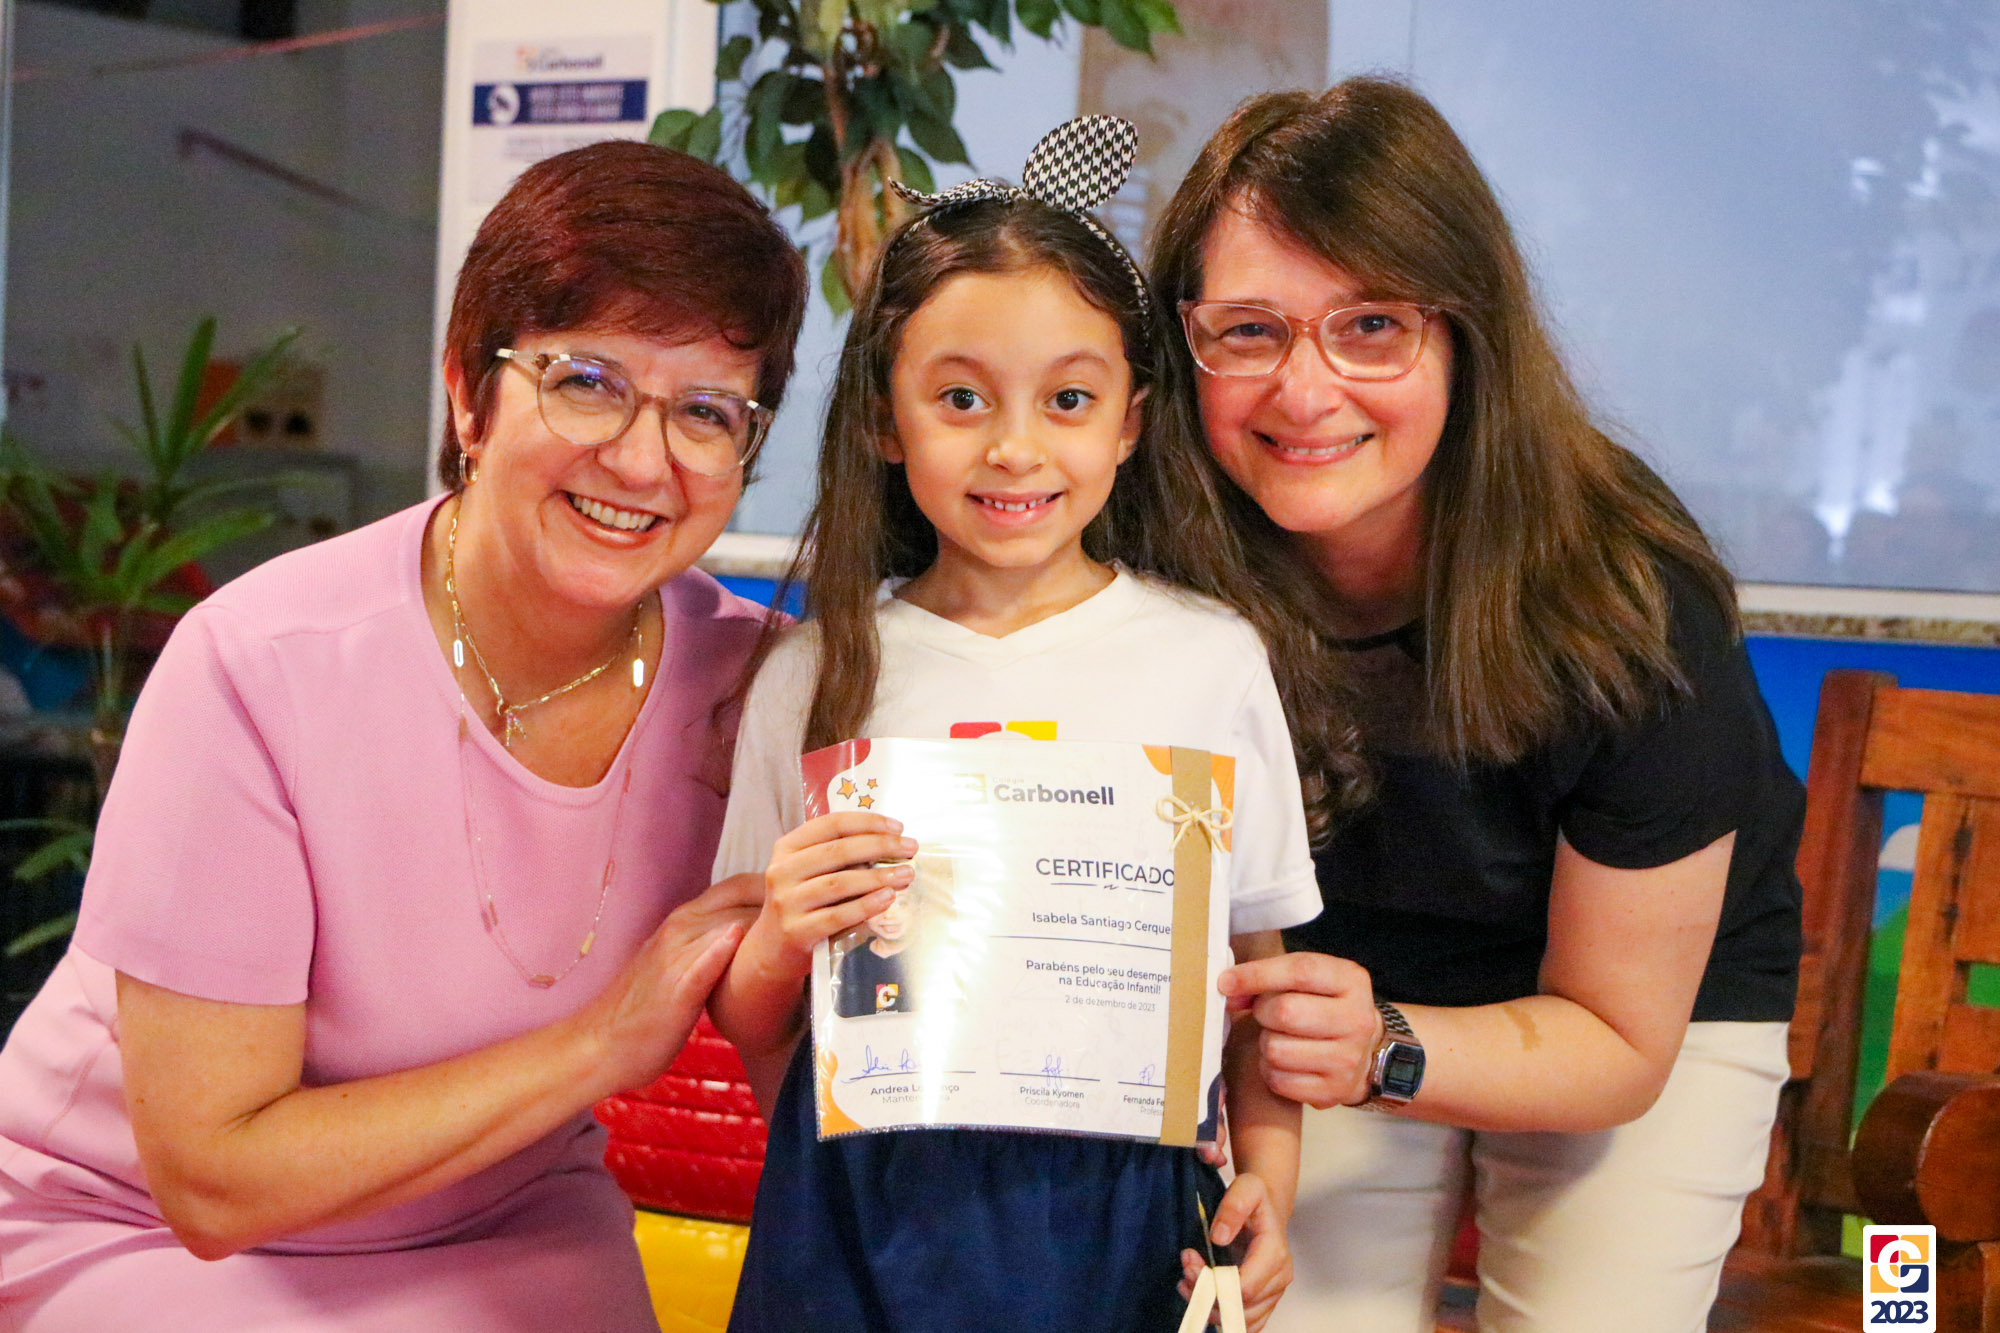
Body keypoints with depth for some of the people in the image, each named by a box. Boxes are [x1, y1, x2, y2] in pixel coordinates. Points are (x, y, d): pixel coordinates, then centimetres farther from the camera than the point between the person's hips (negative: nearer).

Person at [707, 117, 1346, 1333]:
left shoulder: (1212, 660, -2)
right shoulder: (816, 678, 0)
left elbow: (1259, 971, 5)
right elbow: (747, 1025, 6)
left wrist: (1267, 1189, -7)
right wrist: (783, 943, -14)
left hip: (1122, 1210, 0)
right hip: (866, 1208, 1)